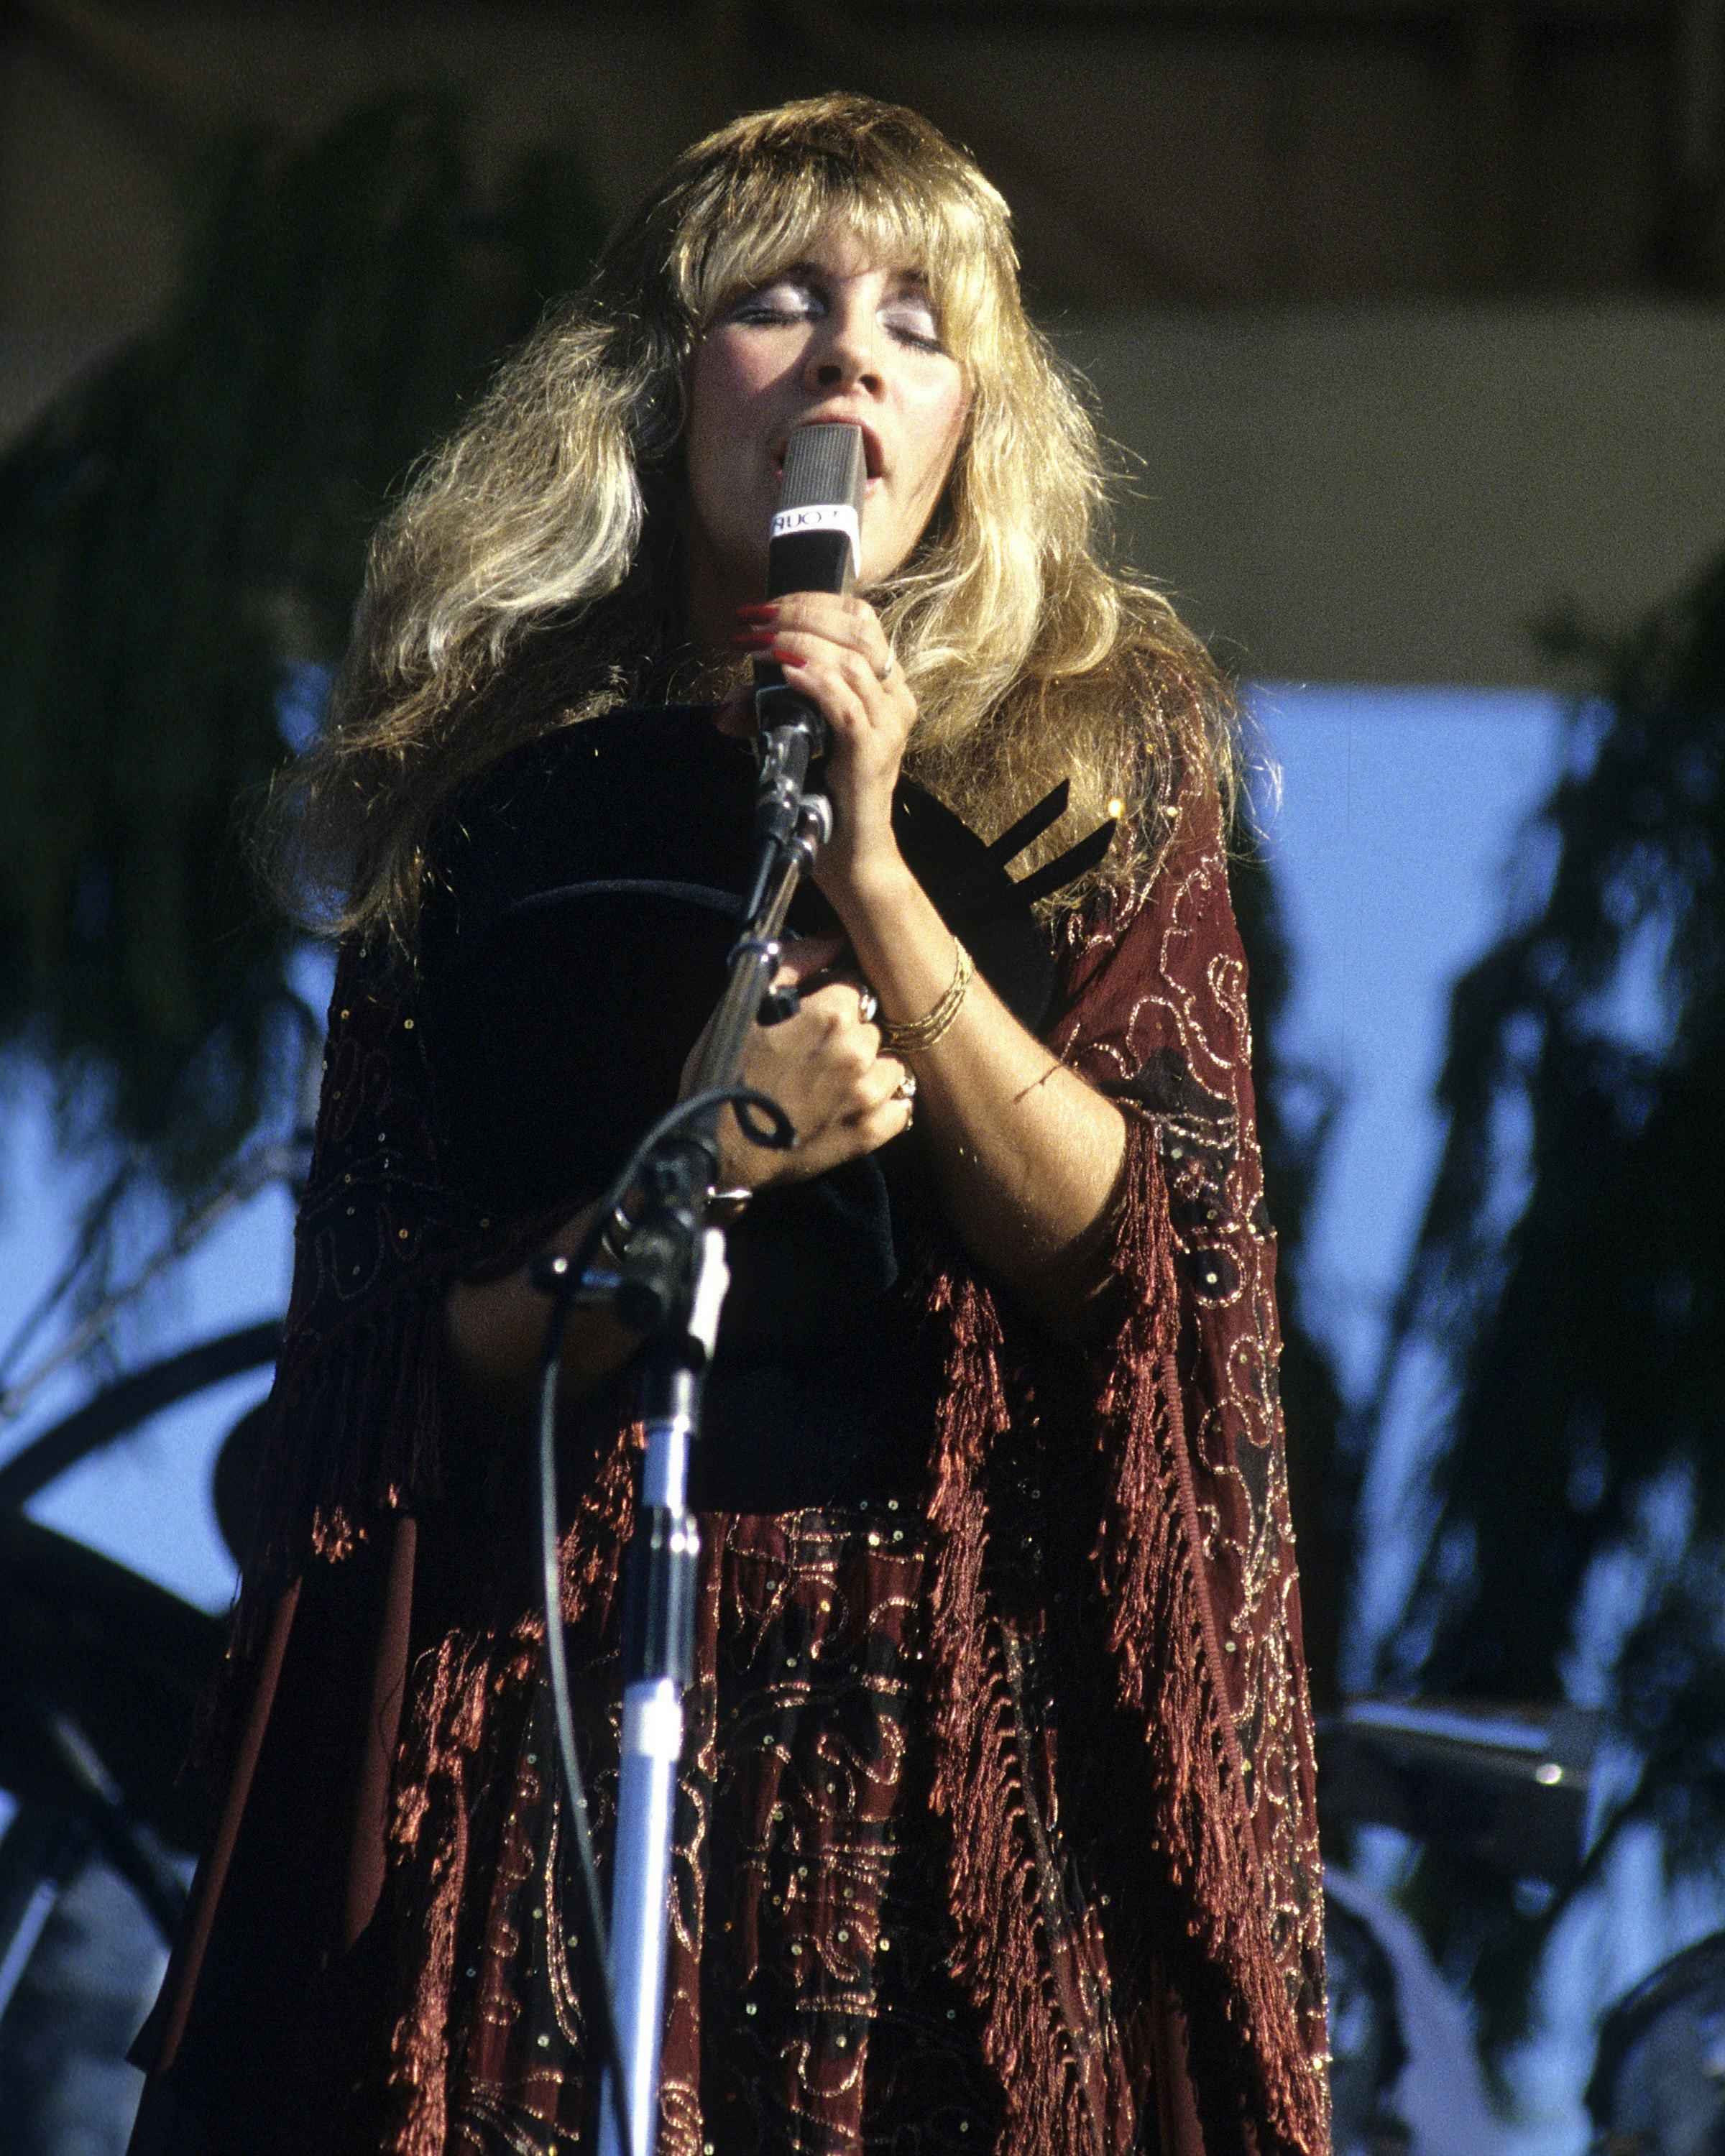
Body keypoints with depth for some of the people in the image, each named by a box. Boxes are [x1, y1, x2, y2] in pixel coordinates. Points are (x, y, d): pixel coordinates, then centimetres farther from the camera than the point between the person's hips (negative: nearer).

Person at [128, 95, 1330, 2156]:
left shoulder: (1104, 751, 8)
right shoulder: (501, 787, 7)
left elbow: (1136, 1252, -3)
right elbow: (406, 1348, 4)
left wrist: (871, 866, -11)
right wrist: (700, 1166, -13)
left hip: (981, 1688, 0)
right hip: (554, 1688, 0)